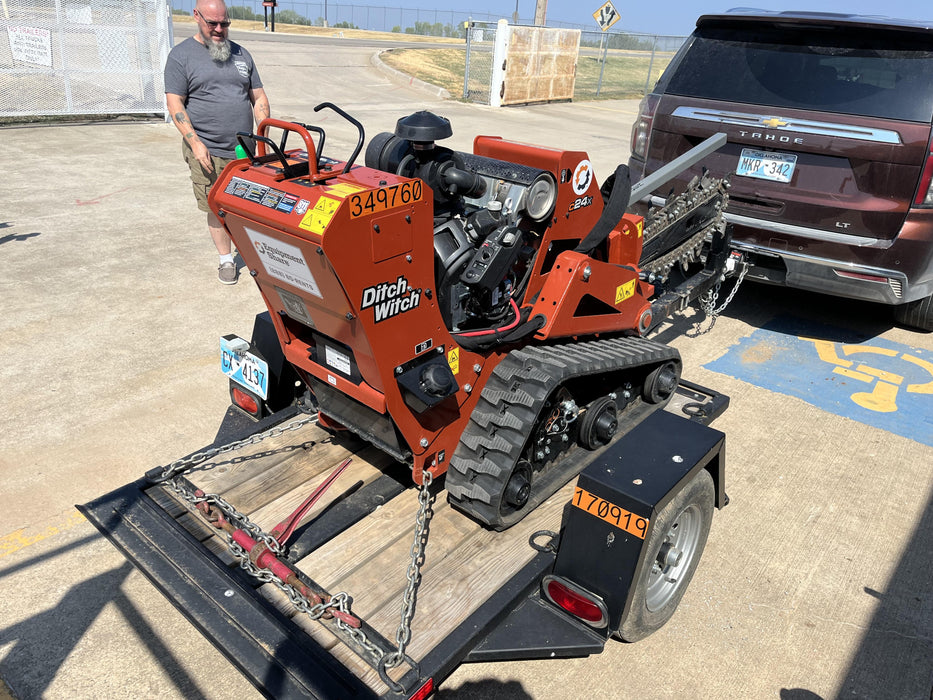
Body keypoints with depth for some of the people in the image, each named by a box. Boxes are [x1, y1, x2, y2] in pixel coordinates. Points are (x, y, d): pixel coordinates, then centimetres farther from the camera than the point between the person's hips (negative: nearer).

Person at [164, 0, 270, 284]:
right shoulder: (181, 55, 0)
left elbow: (259, 97, 15)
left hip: (244, 150, 3)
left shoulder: (241, 54, 14)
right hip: (207, 151, -3)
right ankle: (226, 259, 18)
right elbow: (175, 103, -5)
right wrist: (196, 143, -15)